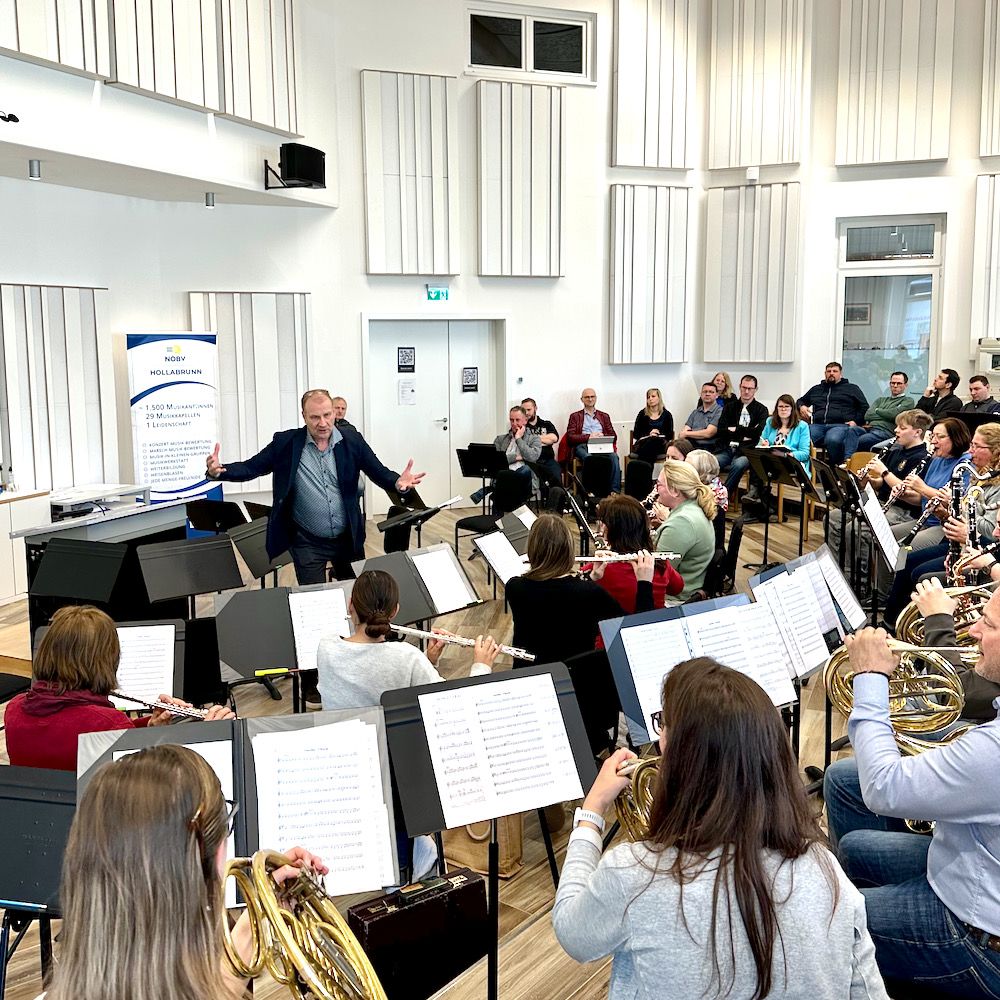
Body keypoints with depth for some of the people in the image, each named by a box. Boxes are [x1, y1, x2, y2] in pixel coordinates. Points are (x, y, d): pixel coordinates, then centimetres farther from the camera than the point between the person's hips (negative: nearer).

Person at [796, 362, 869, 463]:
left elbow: (864, 407, 18)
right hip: (818, 425, 3)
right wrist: (801, 406, 18)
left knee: (833, 440, -40)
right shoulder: (816, 389, 33)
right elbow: (800, 401, 44)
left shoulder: (852, 388, 24)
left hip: (840, 425, -3)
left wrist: (856, 421, 1)